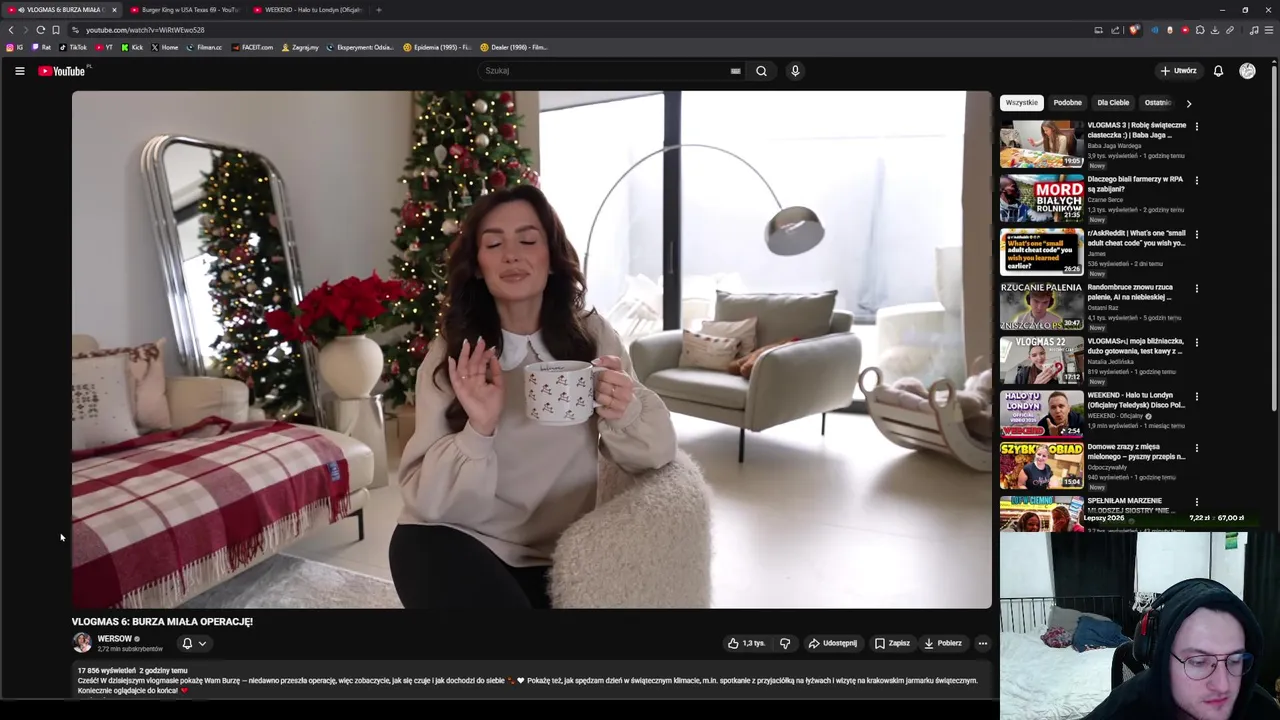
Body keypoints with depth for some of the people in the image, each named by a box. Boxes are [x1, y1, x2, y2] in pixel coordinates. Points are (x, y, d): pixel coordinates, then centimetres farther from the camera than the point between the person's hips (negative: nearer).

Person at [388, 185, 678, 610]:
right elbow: (426, 499, -12)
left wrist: (627, 412, -27)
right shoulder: (448, 355, -6)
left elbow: (658, 453, -6)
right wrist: (478, 430, -30)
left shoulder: (592, 336, -4)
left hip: (556, 555, 0)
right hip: (460, 544, 0)